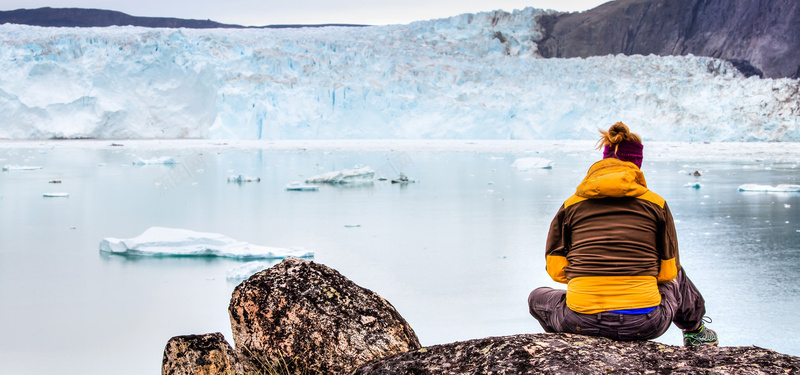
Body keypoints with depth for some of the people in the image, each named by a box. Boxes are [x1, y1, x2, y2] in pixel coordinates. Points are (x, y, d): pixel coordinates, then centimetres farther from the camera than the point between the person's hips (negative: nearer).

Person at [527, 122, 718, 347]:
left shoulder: (572, 204, 6)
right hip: (645, 324, 0)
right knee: (676, 277, 38)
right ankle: (695, 331, 58)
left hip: (582, 322, 0)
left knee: (537, 297, 36)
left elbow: (555, 269, 6)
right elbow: (667, 272, 8)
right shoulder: (656, 203, 4)